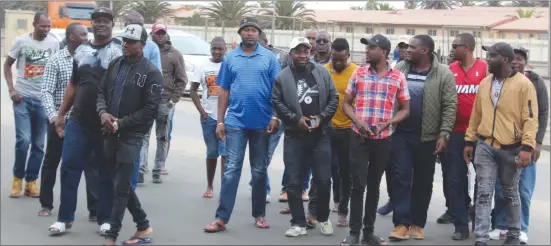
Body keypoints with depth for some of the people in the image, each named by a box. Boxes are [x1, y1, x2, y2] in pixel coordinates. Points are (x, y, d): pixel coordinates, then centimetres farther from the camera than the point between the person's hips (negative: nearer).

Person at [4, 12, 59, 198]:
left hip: (44, 99, 2)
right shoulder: (21, 41, -2)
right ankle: (18, 177, 10)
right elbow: (7, 65, 6)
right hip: (22, 98, -2)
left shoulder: (54, 43, 2)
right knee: (23, 140, -11)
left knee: (39, 144, 5)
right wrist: (11, 89, -6)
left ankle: (31, 181, 16)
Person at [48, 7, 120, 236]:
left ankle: (105, 219, 17)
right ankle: (65, 218, 11)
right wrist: (61, 114, 15)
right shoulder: (81, 50, 12)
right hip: (78, 121, 4)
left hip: (105, 123, -4)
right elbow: (73, 85, 18)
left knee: (106, 172, 6)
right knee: (69, 167, 2)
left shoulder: (119, 50, -4)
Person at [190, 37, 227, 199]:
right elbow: (193, 91, 9)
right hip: (209, 117, 2)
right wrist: (201, 111, -2)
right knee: (212, 153, 11)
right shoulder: (203, 67, 6)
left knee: (225, 153, -7)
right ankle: (209, 186, 22)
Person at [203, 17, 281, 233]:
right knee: (231, 170, -3)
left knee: (259, 171, 11)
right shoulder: (230, 58, 4)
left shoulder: (269, 58, 0)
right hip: (235, 122, 0)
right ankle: (221, 217, -3)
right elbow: (224, 91, 6)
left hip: (262, 123, 0)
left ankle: (259, 214, 22)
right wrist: (220, 121, 3)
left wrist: (275, 117, -8)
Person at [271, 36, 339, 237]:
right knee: (294, 182, 2)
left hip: (320, 135, 1)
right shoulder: (282, 77, 0)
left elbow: (334, 98, 6)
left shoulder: (322, 73, 5)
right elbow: (277, 103, -2)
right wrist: (296, 119, -11)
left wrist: (321, 117, -7)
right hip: (294, 136, -1)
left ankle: (323, 218, 23)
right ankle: (298, 223, 11)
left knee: (323, 180, 4)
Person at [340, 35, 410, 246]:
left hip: (383, 139, 0)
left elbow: (405, 109, 4)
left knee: (374, 185, 10)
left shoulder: (398, 77, 0)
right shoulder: (358, 74, 2)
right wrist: (357, 121, -12)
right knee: (358, 184, -2)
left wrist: (386, 123, -12)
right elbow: (346, 104, 7)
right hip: (359, 137, 0)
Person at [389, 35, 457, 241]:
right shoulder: (399, 69, 4)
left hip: (428, 137, -2)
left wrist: (444, 134, -13)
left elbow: (450, 106, -8)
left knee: (423, 182, 8)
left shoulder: (443, 74, -6)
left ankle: (417, 224, 19)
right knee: (401, 178, -2)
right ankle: (401, 224, 0)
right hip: (400, 134, 2)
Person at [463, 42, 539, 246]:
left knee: (510, 193, 12)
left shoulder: (523, 84, -9)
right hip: (485, 146, 3)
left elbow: (530, 118, -13)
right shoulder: (484, 83, 6)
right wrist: (469, 141, 11)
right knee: (484, 193, -2)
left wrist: (527, 147, -20)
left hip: (511, 149, -3)